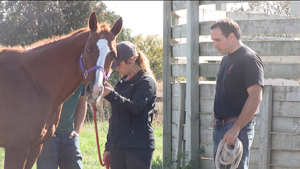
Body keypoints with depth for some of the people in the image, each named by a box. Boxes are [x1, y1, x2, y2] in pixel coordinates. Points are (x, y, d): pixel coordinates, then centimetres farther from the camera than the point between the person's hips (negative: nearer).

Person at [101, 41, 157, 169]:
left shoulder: (146, 81, -6)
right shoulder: (122, 83, 17)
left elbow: (135, 107, -22)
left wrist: (111, 95, -32)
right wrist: (108, 146, 20)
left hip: (139, 146, -8)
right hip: (117, 146, 8)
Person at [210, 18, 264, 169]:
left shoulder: (249, 59, -12)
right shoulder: (226, 59, 16)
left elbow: (255, 97, -20)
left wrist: (236, 128, -23)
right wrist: (215, 116, 12)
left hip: (237, 129, -9)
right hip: (220, 127, 9)